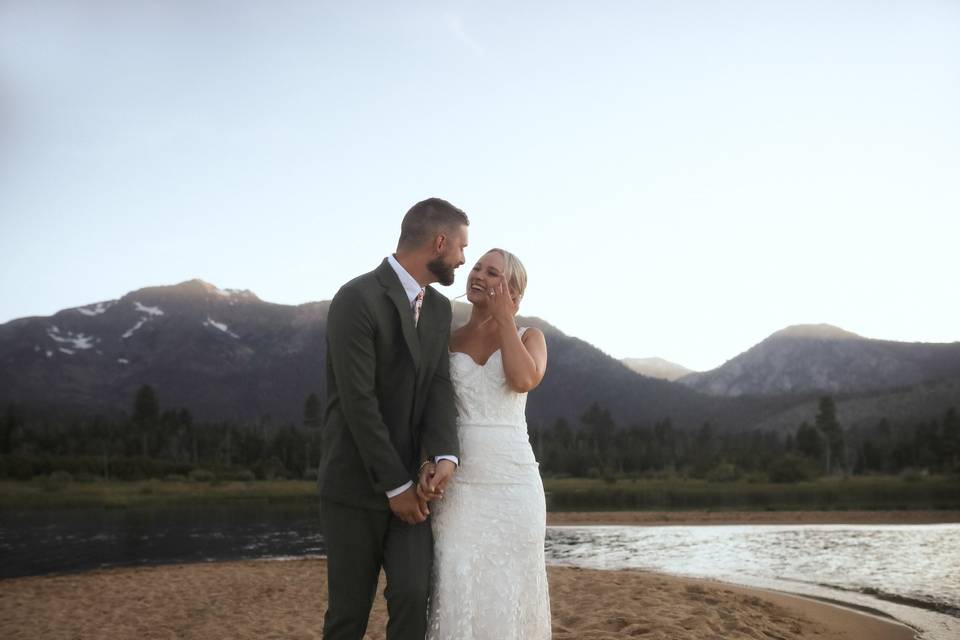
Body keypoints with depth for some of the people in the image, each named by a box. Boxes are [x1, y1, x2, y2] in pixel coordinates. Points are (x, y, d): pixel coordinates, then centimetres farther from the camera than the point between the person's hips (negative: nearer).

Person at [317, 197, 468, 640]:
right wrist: (395, 485, -15)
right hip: (355, 484, -5)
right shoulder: (356, 300, -16)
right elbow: (359, 402, -20)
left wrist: (444, 456, -19)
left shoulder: (439, 309, 8)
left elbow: (439, 388, 0)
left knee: (413, 594, -9)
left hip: (408, 482, 6)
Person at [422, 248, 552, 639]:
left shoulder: (529, 337, 7)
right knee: (455, 590, -5)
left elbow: (524, 379, -15)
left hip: (512, 481, -1)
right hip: (457, 484, 1)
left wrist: (504, 318, -5)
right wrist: (427, 464, -11)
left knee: (509, 592, 2)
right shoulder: (446, 341, 10)